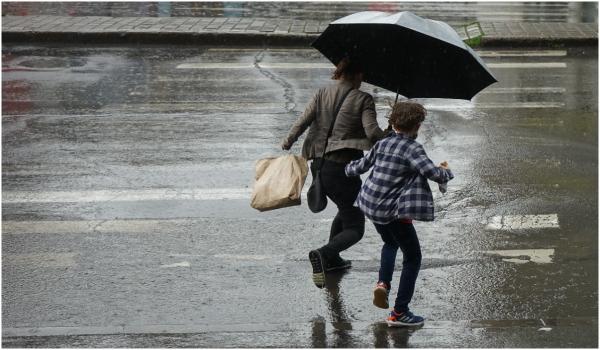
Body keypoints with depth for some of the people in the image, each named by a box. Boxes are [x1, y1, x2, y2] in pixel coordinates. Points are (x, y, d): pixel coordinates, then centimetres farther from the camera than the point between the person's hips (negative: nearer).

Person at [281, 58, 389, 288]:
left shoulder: (322, 94, 6)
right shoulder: (362, 99, -8)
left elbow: (302, 122, -2)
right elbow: (372, 131, -20)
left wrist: (286, 144, 10)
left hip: (318, 166, 7)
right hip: (343, 169, -7)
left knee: (347, 210, 32)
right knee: (354, 229, 2)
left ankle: (332, 259, 36)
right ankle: (323, 254, -25)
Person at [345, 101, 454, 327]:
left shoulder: (382, 144, 4)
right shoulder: (413, 149, -15)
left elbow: (360, 166, 15)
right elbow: (433, 173, -25)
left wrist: (348, 169, 37)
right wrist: (446, 172, -3)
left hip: (370, 206, 7)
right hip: (394, 211, -7)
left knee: (390, 243, 34)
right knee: (412, 258, 7)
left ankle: (383, 283, 11)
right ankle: (399, 313, 6)